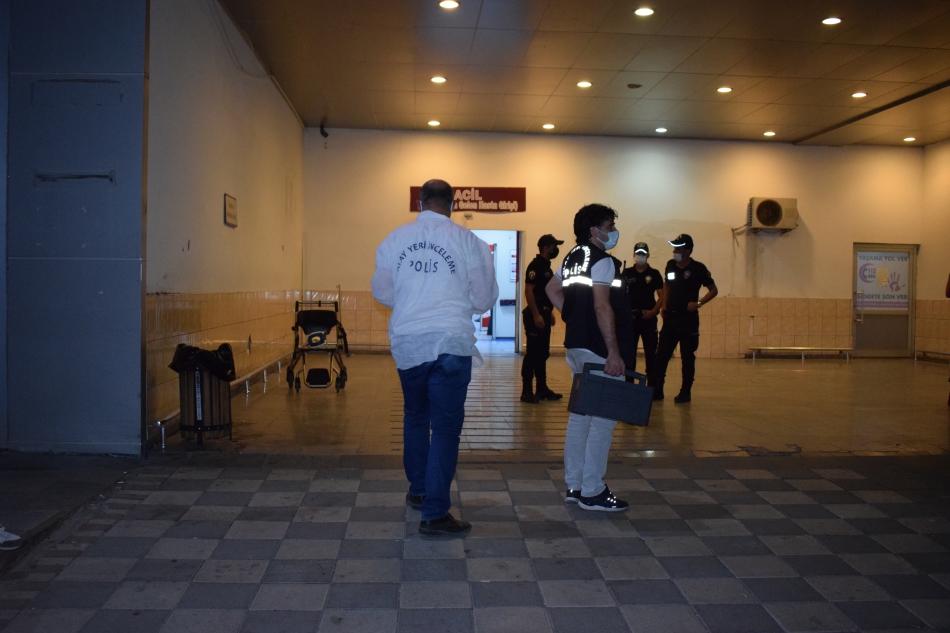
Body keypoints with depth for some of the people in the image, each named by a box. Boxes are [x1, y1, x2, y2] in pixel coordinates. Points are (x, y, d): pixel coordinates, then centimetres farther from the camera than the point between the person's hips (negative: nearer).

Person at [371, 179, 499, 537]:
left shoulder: (395, 239, 3)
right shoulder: (468, 242, -4)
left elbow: (382, 292, 12)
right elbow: (484, 300, 1)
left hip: (407, 343, 4)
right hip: (451, 343, -4)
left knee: (415, 417, 22)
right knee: (446, 426, 1)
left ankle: (418, 491, 35)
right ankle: (434, 514, 2)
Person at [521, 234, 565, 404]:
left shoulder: (547, 266, 16)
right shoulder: (535, 265, -13)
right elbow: (529, 291, -20)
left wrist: (549, 312, 19)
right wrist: (536, 315, -24)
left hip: (544, 314, 10)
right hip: (535, 316, -10)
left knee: (543, 353, 12)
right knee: (532, 354, -7)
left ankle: (542, 389, 19)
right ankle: (527, 391, -3)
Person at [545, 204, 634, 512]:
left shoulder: (572, 258, 14)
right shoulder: (603, 261, -13)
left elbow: (552, 289, 24)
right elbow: (602, 306, -21)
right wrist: (614, 352, -23)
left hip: (577, 346, 10)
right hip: (599, 350, -10)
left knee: (580, 415, 14)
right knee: (602, 420, -4)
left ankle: (574, 485, 21)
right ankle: (592, 492, 1)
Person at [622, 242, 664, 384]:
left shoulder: (654, 273, 4)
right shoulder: (627, 273, 7)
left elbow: (661, 295, 3)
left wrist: (654, 311, -10)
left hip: (648, 317, -1)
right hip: (631, 317, 1)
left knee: (651, 352, 0)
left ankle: (652, 384, 5)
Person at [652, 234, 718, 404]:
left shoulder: (698, 268, -7)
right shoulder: (670, 265, 6)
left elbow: (713, 290, -2)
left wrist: (699, 303, -15)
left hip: (688, 320, -4)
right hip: (670, 318, 5)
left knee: (687, 357, 3)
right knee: (661, 355, 3)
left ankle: (685, 392, 12)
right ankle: (657, 390, 11)